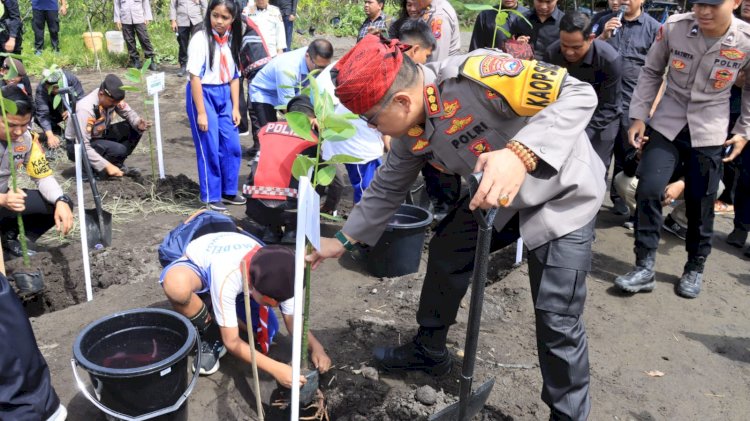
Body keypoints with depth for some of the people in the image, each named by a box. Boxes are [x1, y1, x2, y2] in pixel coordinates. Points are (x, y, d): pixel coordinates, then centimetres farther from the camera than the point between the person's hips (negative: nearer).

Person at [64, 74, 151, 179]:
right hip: (77, 145, -7)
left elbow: (128, 113, 1)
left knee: (134, 128, -12)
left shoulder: (112, 97, -16)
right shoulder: (85, 109, -33)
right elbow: (83, 147, -33)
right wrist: (107, 166, -34)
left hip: (99, 136, 7)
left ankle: (118, 164, 2)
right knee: (118, 150, -31)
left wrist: (138, 123, -24)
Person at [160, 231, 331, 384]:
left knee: (263, 342, -11)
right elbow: (232, 342, -36)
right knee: (176, 283, -42)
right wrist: (276, 369, -43)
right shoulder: (227, 277, -45)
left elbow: (291, 318, -15)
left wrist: (315, 345, -34)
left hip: (240, 284, 4)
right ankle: (207, 338, -14)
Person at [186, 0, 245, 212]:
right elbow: (195, 77, -16)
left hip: (224, 95, 6)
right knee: (209, 148, -1)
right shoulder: (200, 39, -14)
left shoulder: (231, 41, 5)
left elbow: (234, 76, 10)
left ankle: (229, 191, 22)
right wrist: (201, 113, -18)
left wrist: (236, 108, 6)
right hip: (203, 94, -6)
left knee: (232, 146, 7)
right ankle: (211, 196, 12)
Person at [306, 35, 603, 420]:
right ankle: (429, 350, 35)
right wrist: (345, 239, 10)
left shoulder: (476, 74, -33)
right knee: (445, 252, 13)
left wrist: (520, 154, -47)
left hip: (562, 194, -7)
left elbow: (578, 94, -32)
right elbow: (388, 187, 7)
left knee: (557, 320, -8)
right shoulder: (411, 132, -8)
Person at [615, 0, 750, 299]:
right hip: (667, 123, 0)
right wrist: (638, 116, -3)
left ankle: (695, 269, 28)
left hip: (708, 132, 0)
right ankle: (644, 268, 2)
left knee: (700, 203, 6)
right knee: (648, 190, -11)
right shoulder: (674, 27, -14)